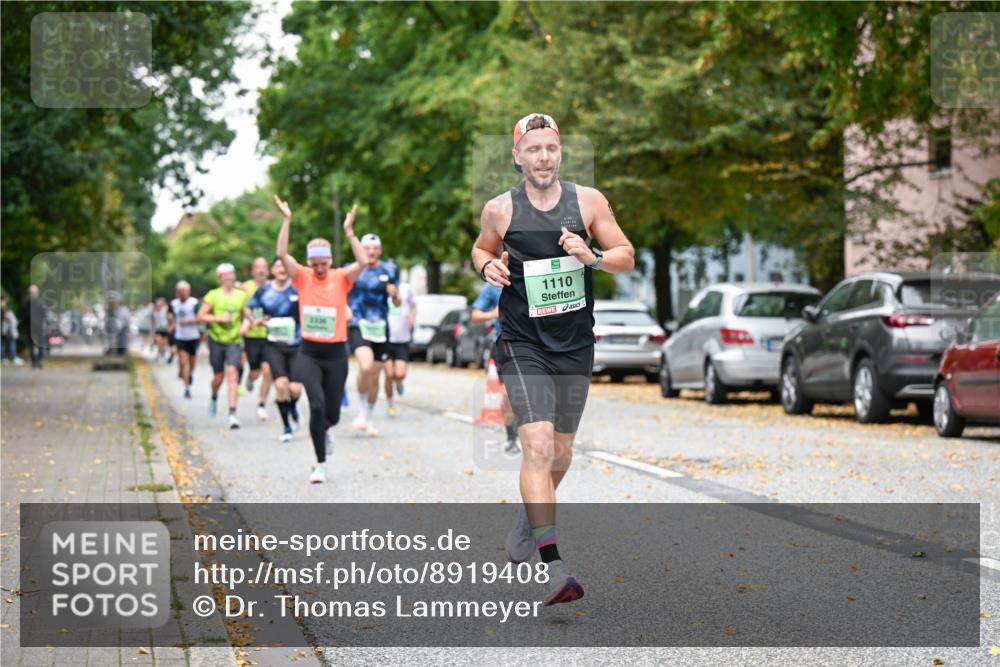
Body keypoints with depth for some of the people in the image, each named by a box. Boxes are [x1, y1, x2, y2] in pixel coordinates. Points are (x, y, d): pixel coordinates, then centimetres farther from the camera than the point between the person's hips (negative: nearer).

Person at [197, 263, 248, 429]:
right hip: (216, 340, 0)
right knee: (218, 376, 8)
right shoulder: (213, 295, -2)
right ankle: (214, 398, 44)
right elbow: (200, 316, -6)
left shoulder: (242, 295, 5)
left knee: (232, 372, -17)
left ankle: (232, 413, -20)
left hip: (234, 341, 0)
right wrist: (218, 318, -18)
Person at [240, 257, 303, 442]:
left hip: (296, 345, 0)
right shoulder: (264, 291, 1)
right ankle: (286, 427, 0)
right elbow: (248, 308, 15)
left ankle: (292, 407, 32)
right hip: (274, 346, 0)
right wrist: (253, 320, -3)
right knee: (281, 383, -17)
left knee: (295, 388, -7)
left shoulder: (298, 289, -4)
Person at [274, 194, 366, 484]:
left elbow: (362, 262, -19)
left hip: (335, 353, 1)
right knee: (317, 404, -18)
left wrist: (349, 231, -23)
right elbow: (282, 255, -12)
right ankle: (321, 465, -7)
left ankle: (323, 432, 46)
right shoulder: (302, 277, 1)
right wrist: (286, 221, -17)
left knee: (332, 414, 7)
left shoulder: (341, 278, -1)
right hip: (308, 353, -1)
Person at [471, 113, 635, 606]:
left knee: (560, 450, 16)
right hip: (522, 344, -3)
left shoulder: (588, 202, 1)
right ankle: (553, 567, -19)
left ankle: (530, 513, 47)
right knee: (538, 447, -17)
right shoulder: (500, 209, -1)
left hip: (575, 344, 3)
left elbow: (627, 257, 6)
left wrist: (593, 257, -14)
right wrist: (488, 267, -5)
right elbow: (481, 248, 17)